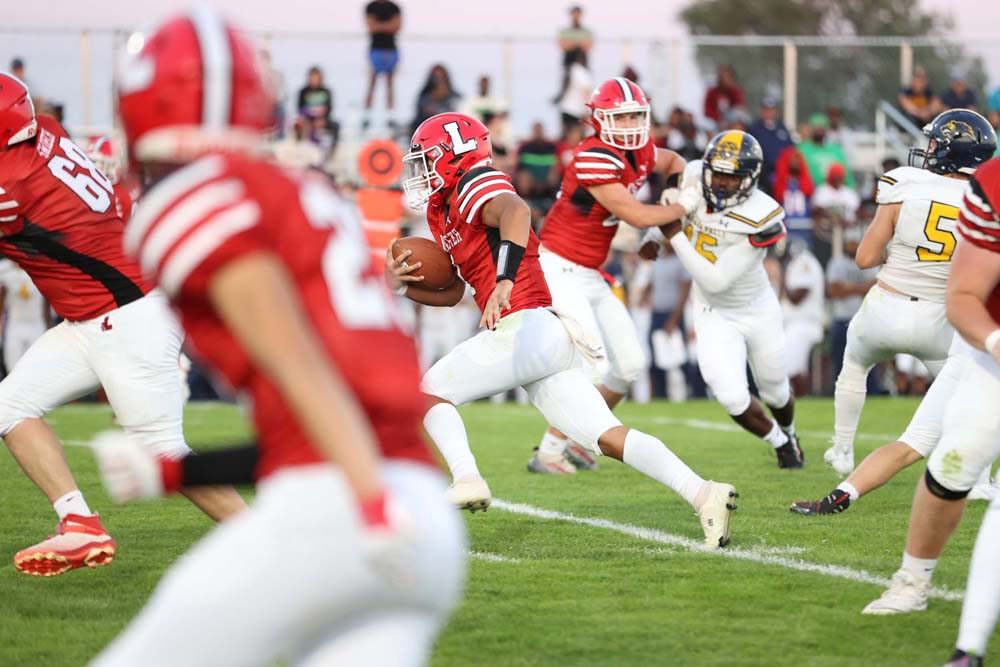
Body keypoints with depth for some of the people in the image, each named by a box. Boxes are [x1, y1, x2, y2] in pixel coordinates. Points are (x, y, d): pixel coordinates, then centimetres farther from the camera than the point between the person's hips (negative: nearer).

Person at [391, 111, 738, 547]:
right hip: (550, 343, 9)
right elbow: (451, 293, 32)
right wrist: (400, 284, 15)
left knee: (427, 392, 0)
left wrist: (503, 281, -41)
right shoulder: (442, 213, 26)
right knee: (609, 438, -1)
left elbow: (516, 211, -29)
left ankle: (467, 480, -15)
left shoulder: (474, 185, -4)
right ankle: (701, 493, -14)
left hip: (527, 327, -9)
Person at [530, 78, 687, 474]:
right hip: (558, 271, -9)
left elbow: (672, 162, 28)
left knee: (630, 364, 10)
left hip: (589, 277, 9)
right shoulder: (595, 158, -23)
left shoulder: (640, 153, 4)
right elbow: (636, 216, -22)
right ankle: (549, 452, -7)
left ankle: (576, 441, 23)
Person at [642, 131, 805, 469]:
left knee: (775, 392, 20)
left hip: (758, 310, -2)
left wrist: (675, 235, -35)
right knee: (733, 399, -13)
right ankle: (780, 443, 19)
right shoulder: (694, 178, -20)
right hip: (714, 314, 2)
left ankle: (789, 434, 56)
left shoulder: (761, 219, -32)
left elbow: (716, 280, -32)